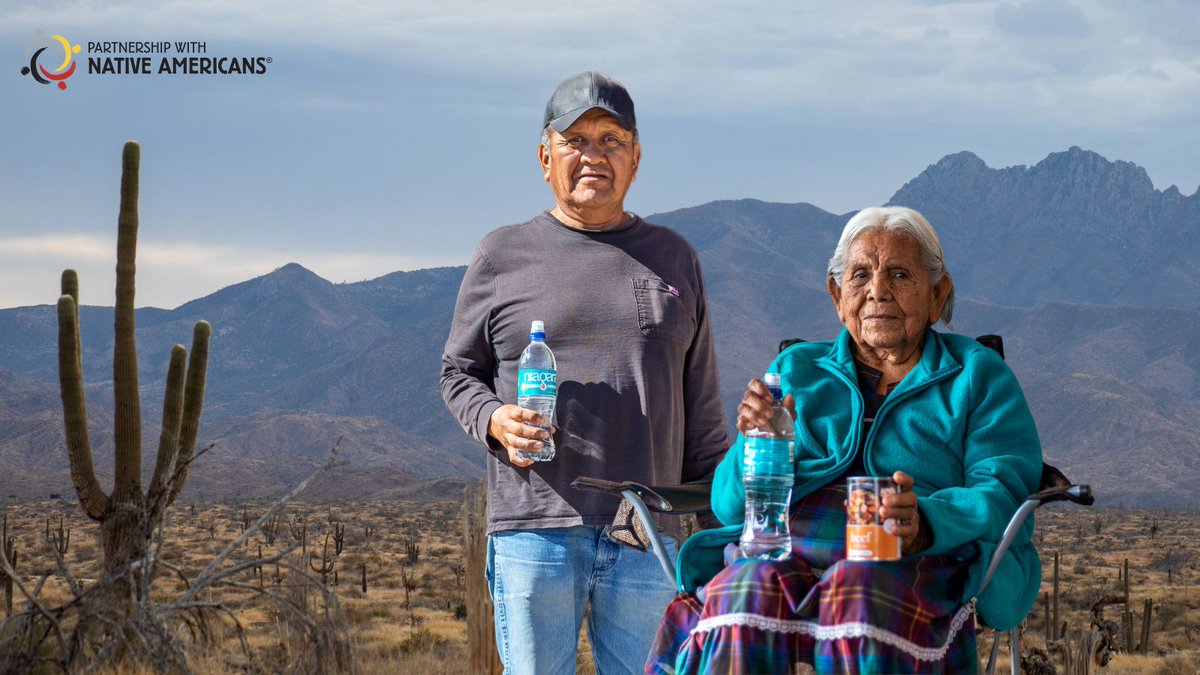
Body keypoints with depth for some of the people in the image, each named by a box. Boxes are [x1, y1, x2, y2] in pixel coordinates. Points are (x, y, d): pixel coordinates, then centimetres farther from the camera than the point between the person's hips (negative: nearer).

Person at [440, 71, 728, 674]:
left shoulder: (673, 257, 15)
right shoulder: (502, 255, 9)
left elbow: (700, 409, 15)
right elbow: (458, 372, 13)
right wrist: (495, 420, -9)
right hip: (534, 530, -2)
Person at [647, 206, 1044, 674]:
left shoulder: (977, 375, 18)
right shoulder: (796, 369, 25)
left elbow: (1003, 490, 1)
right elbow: (732, 505, 17)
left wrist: (925, 521, -21)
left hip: (909, 565, -2)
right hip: (785, 553, 2)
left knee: (858, 590, -39)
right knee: (747, 591, -36)